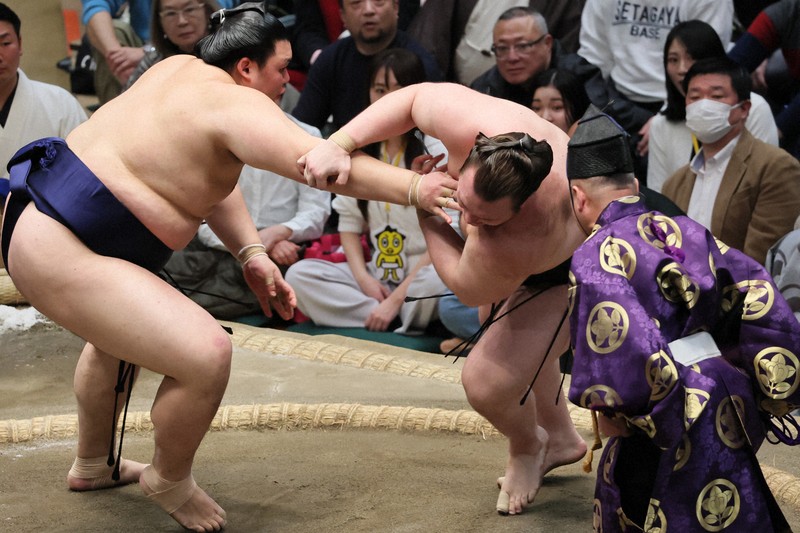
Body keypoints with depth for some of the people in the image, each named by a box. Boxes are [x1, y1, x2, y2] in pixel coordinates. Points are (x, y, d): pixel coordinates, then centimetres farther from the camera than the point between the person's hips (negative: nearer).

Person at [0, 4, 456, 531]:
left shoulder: (183, 69, 11)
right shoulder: (234, 103, -17)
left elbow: (211, 174, 12)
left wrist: (252, 253, 3)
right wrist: (415, 188, -24)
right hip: (58, 252, -11)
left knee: (122, 330, 36)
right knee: (206, 355, -16)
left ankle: (93, 464, 54)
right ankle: (170, 483, 12)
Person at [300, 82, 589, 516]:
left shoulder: (519, 245, -47)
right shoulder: (467, 124, -37)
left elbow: (468, 289, -26)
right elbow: (413, 97, -17)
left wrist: (423, 209, -22)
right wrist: (339, 144, -28)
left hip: (573, 264, -7)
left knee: (487, 382, -15)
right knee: (504, 325, 29)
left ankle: (527, 448, 23)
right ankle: (560, 438, 54)